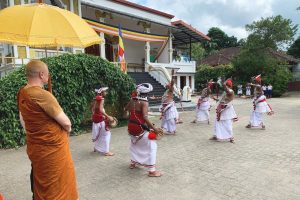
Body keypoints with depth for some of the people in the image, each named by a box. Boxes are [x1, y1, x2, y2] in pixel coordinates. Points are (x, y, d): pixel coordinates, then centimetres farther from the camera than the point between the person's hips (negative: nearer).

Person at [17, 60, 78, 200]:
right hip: (52, 148, -8)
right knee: (57, 187, 10)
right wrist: (68, 129, 2)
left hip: (34, 147, 8)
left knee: (41, 184, 25)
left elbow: (23, 120, 14)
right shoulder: (43, 95, -25)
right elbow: (66, 122, -19)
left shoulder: (21, 93, 1)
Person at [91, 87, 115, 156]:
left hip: (95, 117, 9)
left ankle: (96, 147, 34)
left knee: (98, 133, 21)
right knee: (105, 134, -1)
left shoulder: (97, 99, 10)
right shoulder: (101, 99, -16)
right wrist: (108, 117, -30)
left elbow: (93, 108, 15)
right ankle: (106, 151, 3)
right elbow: (101, 110, -27)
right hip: (100, 118, -9)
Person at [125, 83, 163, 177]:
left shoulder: (132, 99, 3)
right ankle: (151, 170, 0)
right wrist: (154, 128, -27)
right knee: (152, 145, 0)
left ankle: (133, 162, 43)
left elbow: (126, 109, 20)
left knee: (135, 144, 31)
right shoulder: (144, 102, -17)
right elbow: (145, 117, -27)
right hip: (139, 128, -8)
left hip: (131, 126, 8)